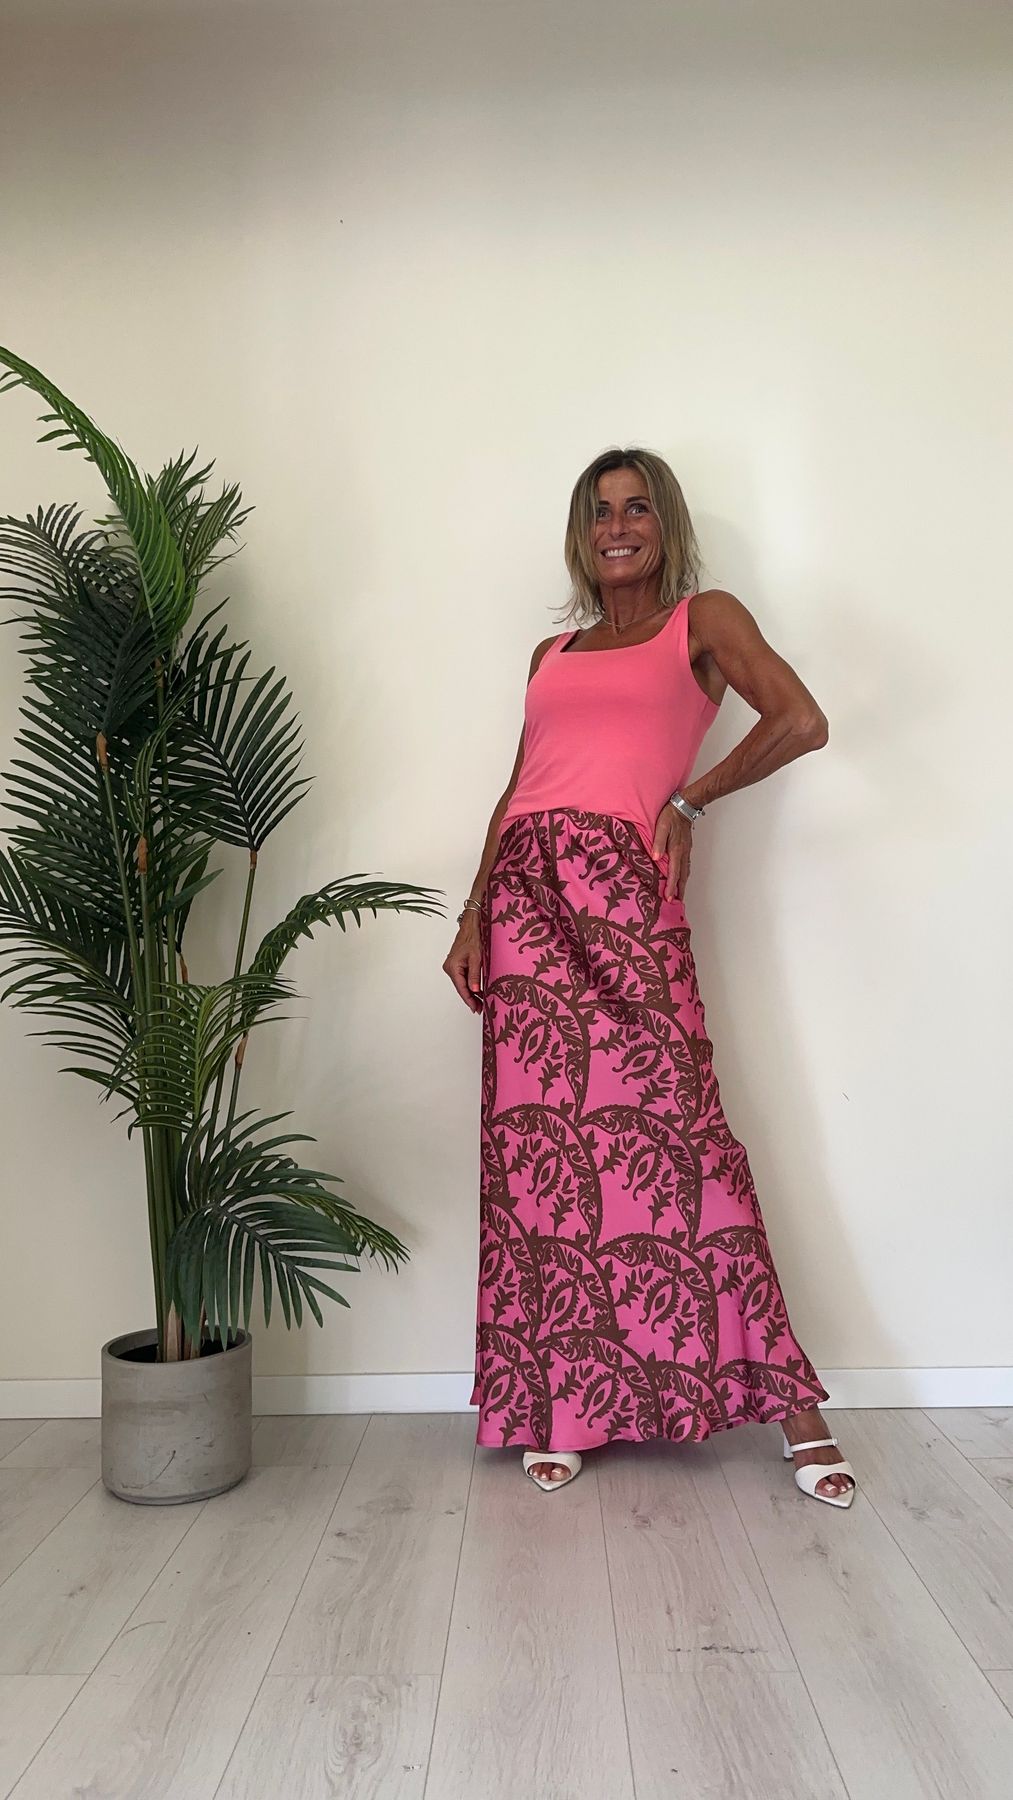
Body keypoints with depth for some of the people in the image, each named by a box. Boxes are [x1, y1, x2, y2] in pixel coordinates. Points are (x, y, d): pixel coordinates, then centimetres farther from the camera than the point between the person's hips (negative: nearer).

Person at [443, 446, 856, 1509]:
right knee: (540, 1145, 2)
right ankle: (561, 1409, 11)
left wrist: (690, 799, 1)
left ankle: (789, 1400, 3)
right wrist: (473, 917, 10)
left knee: (664, 1128, -8)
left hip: (623, 889, -5)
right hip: (526, 894, 5)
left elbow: (801, 722, -5)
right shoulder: (551, 654, 24)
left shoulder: (703, 620, 11)